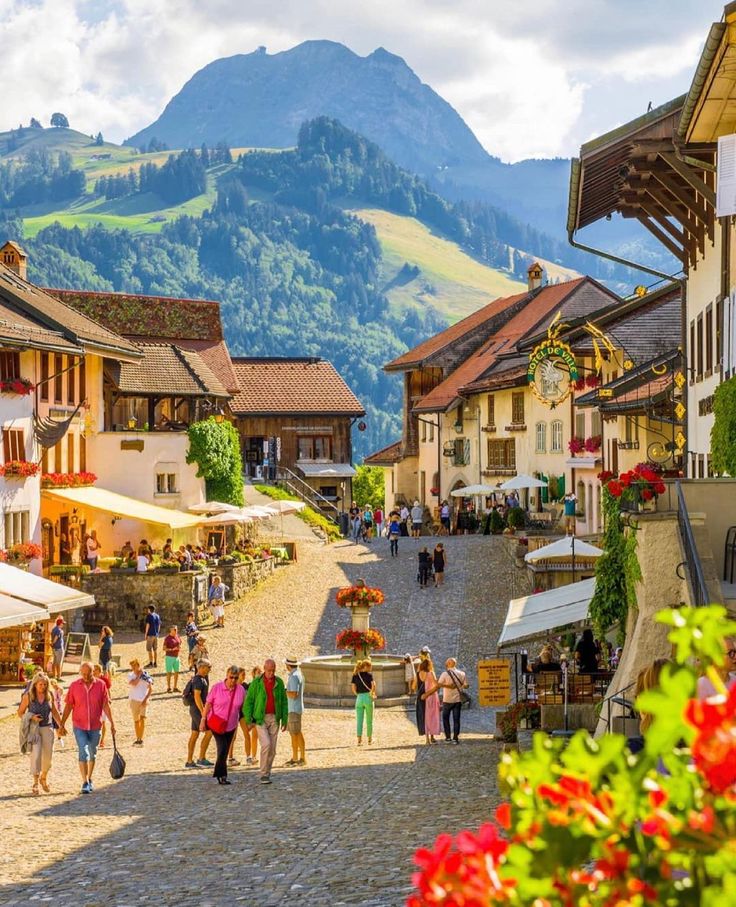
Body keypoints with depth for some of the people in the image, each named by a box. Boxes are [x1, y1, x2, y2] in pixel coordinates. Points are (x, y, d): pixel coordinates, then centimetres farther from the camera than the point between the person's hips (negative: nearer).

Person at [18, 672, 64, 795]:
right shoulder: (28, 696, -8)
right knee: (36, 754, -13)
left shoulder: (49, 695, 0)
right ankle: (35, 783, -6)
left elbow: (55, 712, 12)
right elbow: (20, 713, 0)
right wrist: (31, 718, -16)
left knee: (48, 756, 3)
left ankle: (43, 778, 29)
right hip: (33, 728, -3)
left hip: (47, 727, 3)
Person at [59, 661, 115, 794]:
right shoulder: (74, 685, -4)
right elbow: (68, 706, 1)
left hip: (95, 726, 2)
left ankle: (89, 779, 30)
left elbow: (106, 706, 2)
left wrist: (112, 723, 1)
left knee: (92, 754, 14)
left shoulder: (100, 685, -2)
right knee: (83, 753, -11)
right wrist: (62, 724, 0)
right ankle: (85, 783, -10)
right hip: (79, 726, -2)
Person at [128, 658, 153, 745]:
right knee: (136, 720, 8)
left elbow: (151, 689, -2)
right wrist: (139, 675, -11)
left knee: (142, 719, -11)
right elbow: (134, 683, -18)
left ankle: (140, 739, -12)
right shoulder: (131, 676, 2)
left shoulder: (146, 676, -1)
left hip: (143, 700, -2)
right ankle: (138, 739, 17)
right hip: (134, 700, 2)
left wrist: (146, 699, -11)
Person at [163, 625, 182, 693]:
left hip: (176, 657, 6)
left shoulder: (178, 637, 8)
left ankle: (175, 687, 17)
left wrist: (179, 648, -1)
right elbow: (164, 648, -10)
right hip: (169, 657, -6)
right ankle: (168, 688, 6)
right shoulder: (167, 638, -10)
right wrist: (172, 649, -22)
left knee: (176, 672, 8)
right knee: (169, 672, 0)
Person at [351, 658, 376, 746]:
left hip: (359, 698, 3)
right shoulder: (369, 674, -7)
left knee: (359, 720, 5)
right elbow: (373, 685, -20)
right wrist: (372, 693, -4)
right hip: (368, 698, -3)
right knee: (369, 720, 11)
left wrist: (358, 695, 12)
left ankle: (359, 740, -1)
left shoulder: (355, 675, 4)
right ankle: (370, 739, 20)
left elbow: (353, 688, -1)